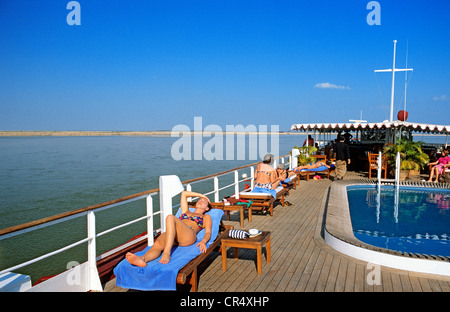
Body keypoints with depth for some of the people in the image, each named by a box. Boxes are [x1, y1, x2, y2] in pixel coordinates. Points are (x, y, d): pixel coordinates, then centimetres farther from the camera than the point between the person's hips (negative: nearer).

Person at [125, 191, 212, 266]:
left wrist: (203, 241, -10)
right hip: (171, 236, 4)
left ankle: (166, 253, -47)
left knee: (170, 217, -33)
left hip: (188, 236, -4)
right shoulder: (186, 212, 41)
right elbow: (184, 193, 47)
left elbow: (208, 233, 12)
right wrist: (201, 195, 50)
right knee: (157, 245, -31)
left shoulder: (206, 217, 29)